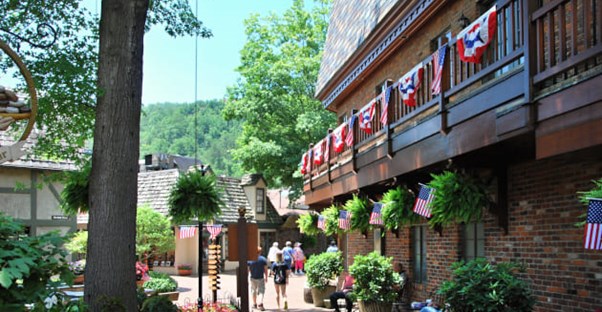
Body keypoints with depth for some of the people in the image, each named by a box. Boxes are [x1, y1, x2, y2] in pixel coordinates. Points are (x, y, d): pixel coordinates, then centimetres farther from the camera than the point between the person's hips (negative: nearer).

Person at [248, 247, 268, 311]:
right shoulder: (263, 259, -6)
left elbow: (248, 269, -2)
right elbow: (265, 269, -3)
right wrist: (266, 277, 8)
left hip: (253, 278, 2)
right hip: (261, 278, -2)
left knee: (253, 291, 17)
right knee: (261, 291, 0)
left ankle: (254, 304, 29)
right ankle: (260, 304, -20)